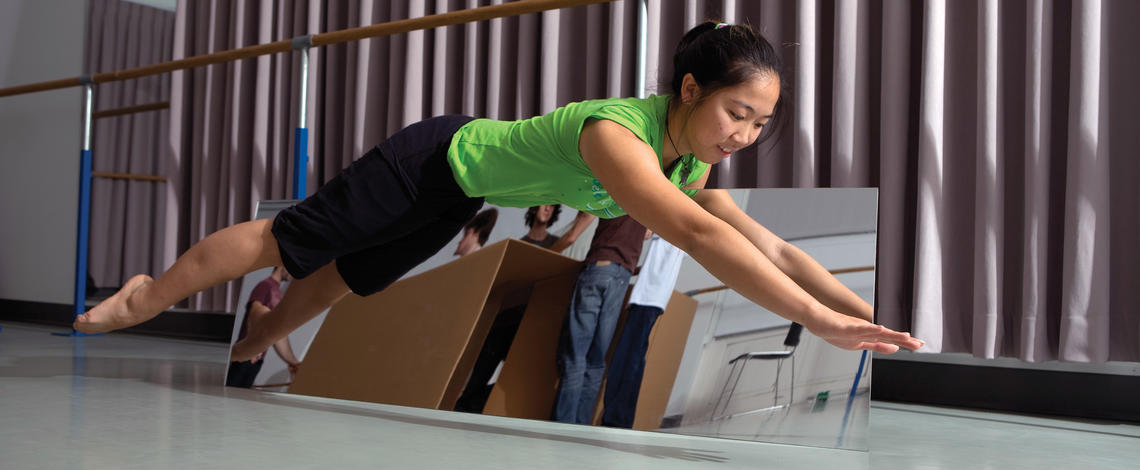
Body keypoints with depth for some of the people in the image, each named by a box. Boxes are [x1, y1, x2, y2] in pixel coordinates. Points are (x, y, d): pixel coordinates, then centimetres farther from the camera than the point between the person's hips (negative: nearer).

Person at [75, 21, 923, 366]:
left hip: (461, 201, 7)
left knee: (339, 278, 23)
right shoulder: (616, 133, -38)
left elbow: (764, 242, -13)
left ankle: (241, 350, 45)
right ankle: (143, 300, 28)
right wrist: (819, 320, -54)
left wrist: (869, 309, -22)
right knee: (282, 242, 7)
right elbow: (698, 236, -51)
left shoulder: (690, 157, -12)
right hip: (437, 161, -7)